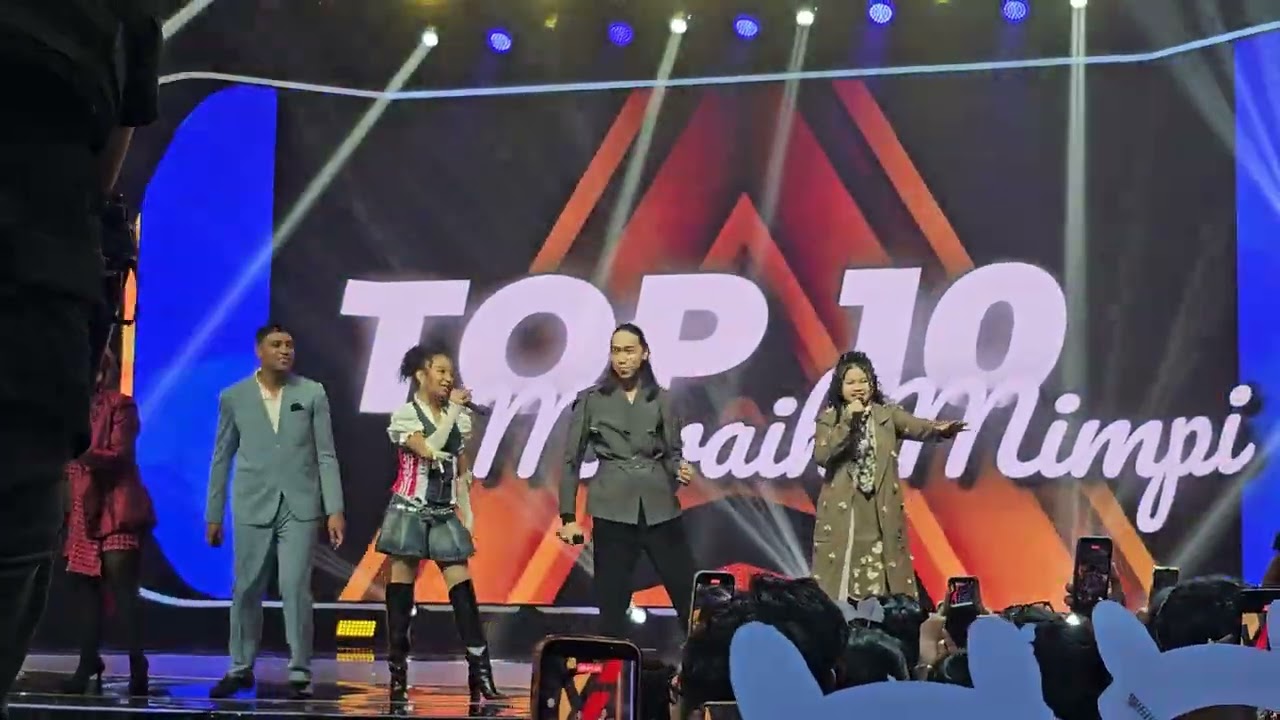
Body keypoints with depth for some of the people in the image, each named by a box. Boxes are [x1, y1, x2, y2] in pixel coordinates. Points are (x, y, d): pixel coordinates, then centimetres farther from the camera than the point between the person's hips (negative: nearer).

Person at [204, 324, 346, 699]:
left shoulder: (312, 394, 1)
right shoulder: (233, 397, 3)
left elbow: (326, 456, 1)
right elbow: (221, 458, 8)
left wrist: (334, 510, -6)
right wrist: (213, 515, 8)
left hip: (300, 507, -1)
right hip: (253, 507, 1)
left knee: (296, 589, -5)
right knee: (246, 591, 8)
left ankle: (300, 673, 4)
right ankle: (241, 669, 22)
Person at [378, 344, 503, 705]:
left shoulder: (458, 418, 10)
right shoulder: (406, 414, -5)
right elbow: (428, 450, -22)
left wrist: (467, 514, 9)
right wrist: (453, 411, -17)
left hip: (445, 513, 4)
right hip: (411, 509, -4)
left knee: (463, 589, -4)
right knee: (401, 590, 0)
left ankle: (480, 674, -7)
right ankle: (398, 674, 8)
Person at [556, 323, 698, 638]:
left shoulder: (662, 399, 10)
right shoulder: (591, 400, 5)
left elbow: (673, 452, 10)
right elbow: (571, 460, 5)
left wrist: (680, 470, -14)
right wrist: (568, 516, 0)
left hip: (660, 508, 2)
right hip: (613, 510, -1)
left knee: (689, 593, -2)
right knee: (612, 602, 0)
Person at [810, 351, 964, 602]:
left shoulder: (888, 414, 6)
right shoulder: (829, 418, 4)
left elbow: (918, 427, -13)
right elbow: (821, 456, -11)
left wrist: (942, 429, -35)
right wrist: (849, 421, -15)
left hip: (881, 513, 1)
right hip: (841, 512, -1)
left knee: (881, 590, 0)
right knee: (837, 585, -1)